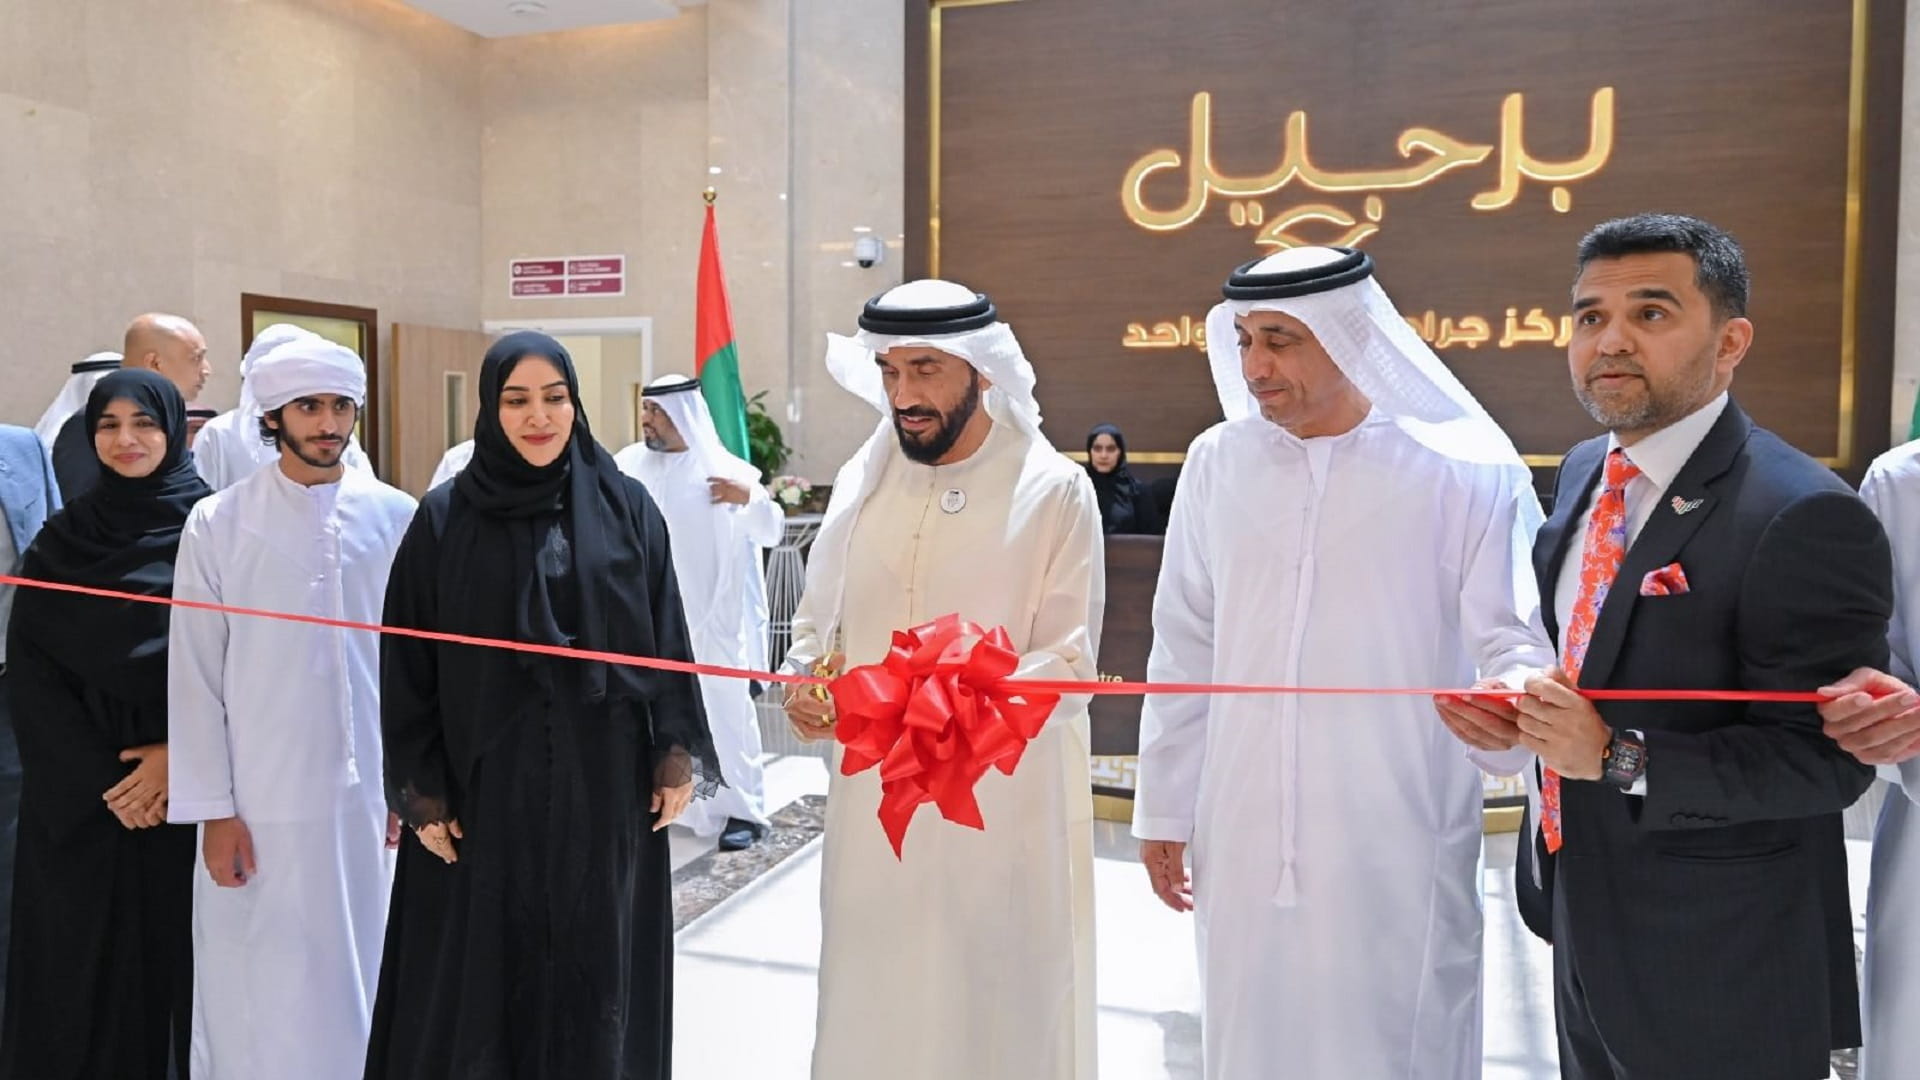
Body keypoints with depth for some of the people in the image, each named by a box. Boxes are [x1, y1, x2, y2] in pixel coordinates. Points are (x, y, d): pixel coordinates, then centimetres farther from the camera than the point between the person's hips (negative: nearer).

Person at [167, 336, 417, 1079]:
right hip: (260, 803, -1)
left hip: (370, 795, 1)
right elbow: (194, 677, -2)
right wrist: (212, 809, -4)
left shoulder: (397, 519, 0)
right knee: (257, 991, 7)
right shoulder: (217, 524, -3)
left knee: (362, 976, 11)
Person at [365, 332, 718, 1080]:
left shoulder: (626, 507, 2)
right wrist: (420, 789, -4)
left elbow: (666, 636, 2)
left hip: (606, 783, 1)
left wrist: (678, 754, -2)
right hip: (485, 785, 0)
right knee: (479, 973, 9)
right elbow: (408, 662, 0)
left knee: (598, 971, 11)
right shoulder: (445, 518, -1)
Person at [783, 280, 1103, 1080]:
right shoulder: (861, 480, 6)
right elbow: (817, 620, 14)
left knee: (993, 1006, 8)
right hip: (871, 797, 4)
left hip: (1001, 803, -4)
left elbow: (1069, 663, -11)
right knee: (870, 1001, 14)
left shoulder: (1054, 490, -8)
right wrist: (805, 685, -7)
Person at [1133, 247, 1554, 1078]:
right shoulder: (1216, 462, 2)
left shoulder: (1467, 471, -8)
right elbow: (1186, 650, 8)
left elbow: (1517, 641, -6)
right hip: (1245, 839, 3)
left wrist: (1513, 694, -30)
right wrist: (1165, 808, 10)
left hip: (1398, 846, -3)